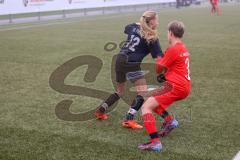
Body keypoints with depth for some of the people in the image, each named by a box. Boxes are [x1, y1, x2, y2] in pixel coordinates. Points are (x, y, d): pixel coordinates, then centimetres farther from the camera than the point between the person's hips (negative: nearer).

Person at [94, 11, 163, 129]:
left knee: (119, 91, 26)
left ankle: (100, 111, 30)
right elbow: (159, 57, -10)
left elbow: (126, 29, 35)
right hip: (131, 65, -8)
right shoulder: (152, 38, -7)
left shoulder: (134, 27, 10)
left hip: (120, 60, 8)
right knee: (143, 92, -3)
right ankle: (128, 120, -11)